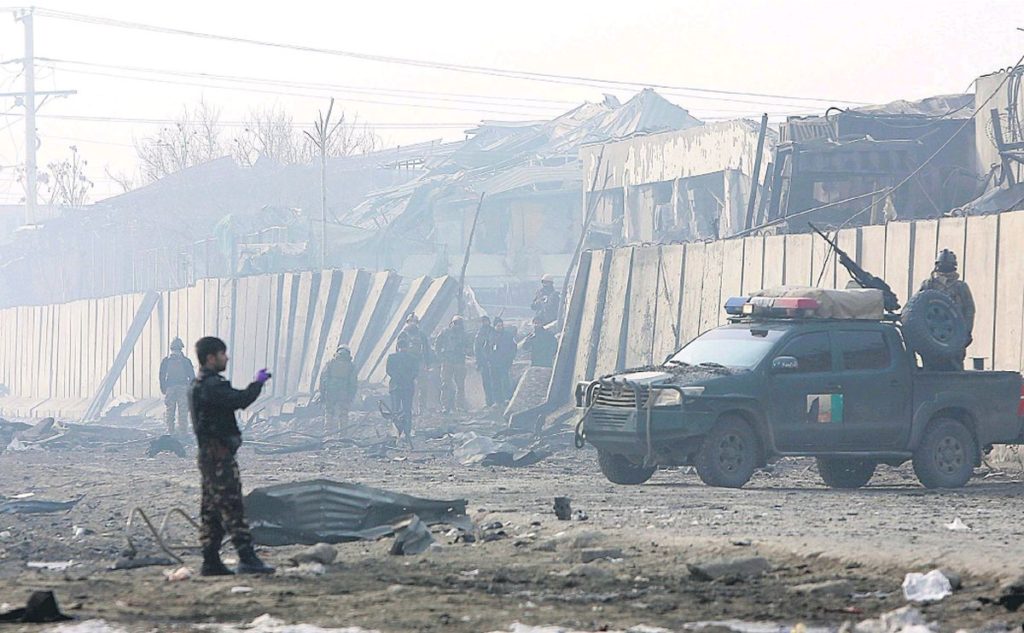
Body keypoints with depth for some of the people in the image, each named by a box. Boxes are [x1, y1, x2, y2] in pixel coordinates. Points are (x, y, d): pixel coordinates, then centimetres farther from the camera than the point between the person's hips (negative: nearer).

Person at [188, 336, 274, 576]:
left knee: (211, 509, 10)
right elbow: (240, 400, -25)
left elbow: (232, 400, 19)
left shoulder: (198, 385, 17)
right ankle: (247, 558, -15)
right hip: (219, 454, -11)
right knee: (231, 505, -12)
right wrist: (258, 383, -11)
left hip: (208, 454, 11)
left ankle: (211, 561, 11)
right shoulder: (211, 385, -17)